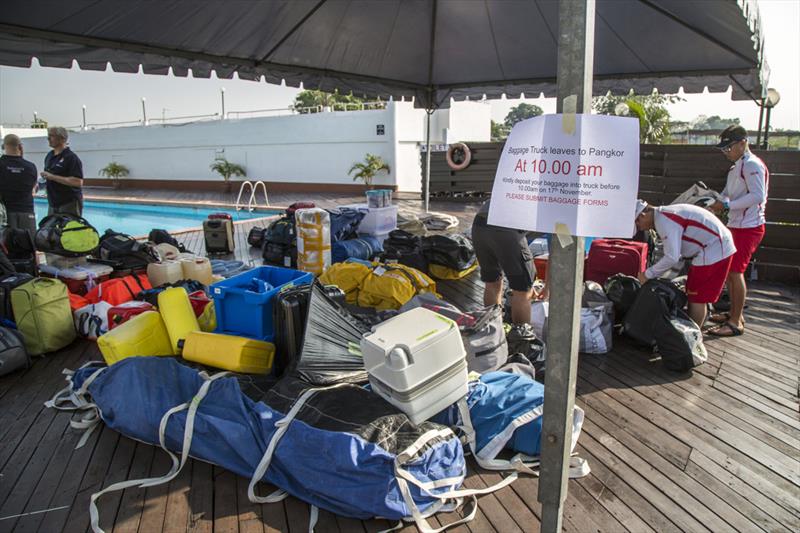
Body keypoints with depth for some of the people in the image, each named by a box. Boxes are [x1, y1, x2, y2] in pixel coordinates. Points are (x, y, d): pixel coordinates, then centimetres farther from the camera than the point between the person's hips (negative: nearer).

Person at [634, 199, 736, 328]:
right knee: (693, 294, 15)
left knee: (697, 298, -4)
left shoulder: (663, 221, -21)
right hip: (716, 246, 10)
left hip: (714, 249, -10)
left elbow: (672, 258, -23)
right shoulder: (664, 215, 10)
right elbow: (674, 252, 17)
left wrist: (648, 274, -12)